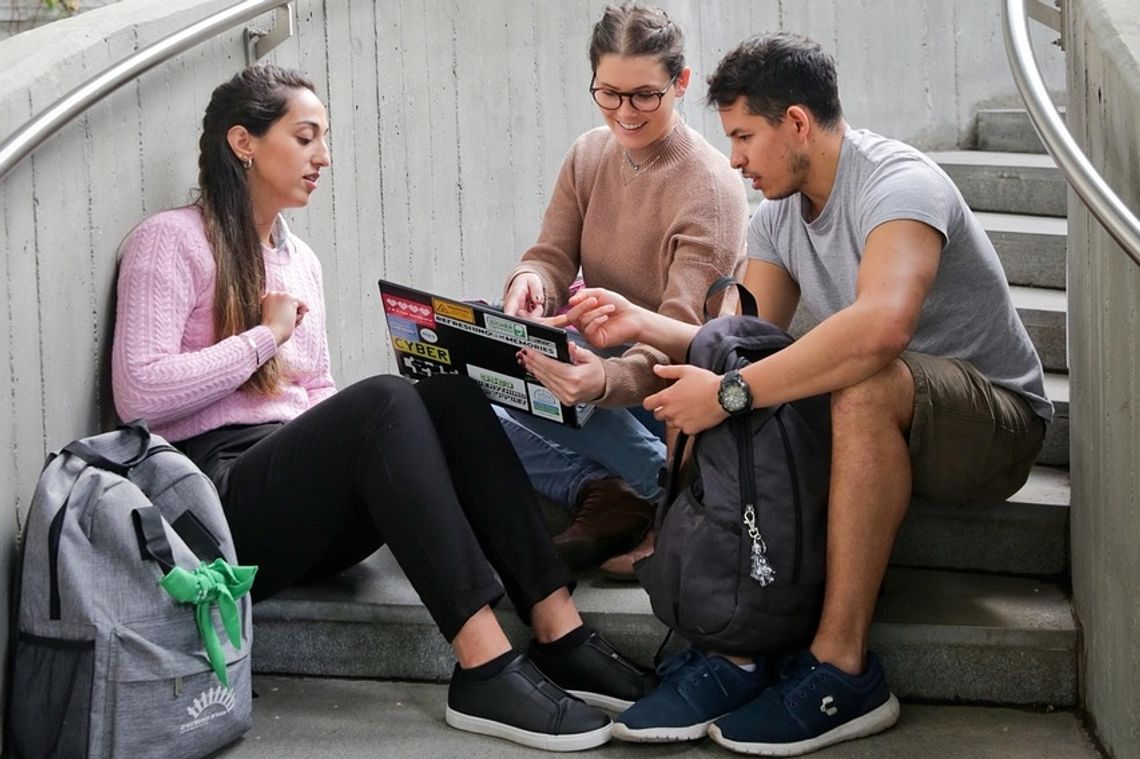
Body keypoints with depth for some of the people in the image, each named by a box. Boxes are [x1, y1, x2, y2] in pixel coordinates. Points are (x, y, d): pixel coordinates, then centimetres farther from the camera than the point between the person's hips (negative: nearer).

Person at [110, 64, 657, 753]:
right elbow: (138, 393, -12)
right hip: (216, 497, -7)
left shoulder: (300, 259, 22)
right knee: (382, 401, -32)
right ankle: (485, 669, -39)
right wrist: (264, 335, -8)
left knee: (450, 394, -19)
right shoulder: (172, 241, 0)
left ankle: (559, 634, -27)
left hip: (309, 501, 7)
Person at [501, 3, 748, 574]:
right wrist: (529, 282, -28)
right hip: (602, 361, 7)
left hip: (675, 386, -7)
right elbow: (553, 257, -1)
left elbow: (682, 332, -27)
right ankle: (603, 497, -22)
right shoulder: (588, 156, 3)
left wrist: (608, 379, -49)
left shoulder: (708, 186, -18)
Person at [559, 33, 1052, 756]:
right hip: (876, 424, 8)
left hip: (995, 421, -8)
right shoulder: (778, 217, 5)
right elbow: (749, 342, 1)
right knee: (701, 389, -10)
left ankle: (843, 668, -33)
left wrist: (731, 391, -39)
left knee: (864, 385, -39)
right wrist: (641, 323, -13)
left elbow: (881, 325, -41)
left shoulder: (898, 182, -22)